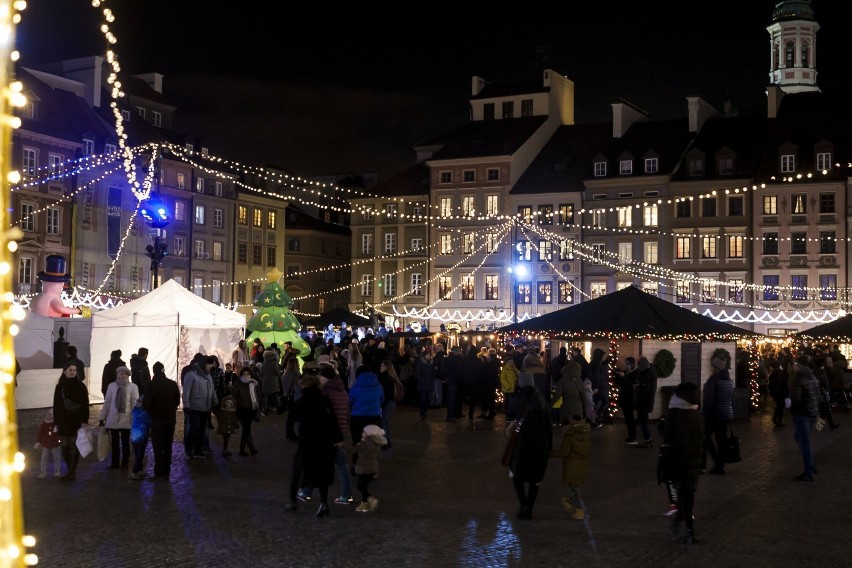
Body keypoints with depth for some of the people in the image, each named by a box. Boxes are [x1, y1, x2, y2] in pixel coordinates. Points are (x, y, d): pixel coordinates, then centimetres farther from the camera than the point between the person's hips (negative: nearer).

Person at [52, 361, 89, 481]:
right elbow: (56, 405, 9)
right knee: (65, 447, 5)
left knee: (74, 446, -3)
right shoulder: (59, 387, 6)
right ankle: (70, 471, 16)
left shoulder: (80, 386, -3)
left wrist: (84, 421, -12)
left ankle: (72, 472, 1)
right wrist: (56, 423, 8)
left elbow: (85, 405, -5)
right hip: (63, 421, 3)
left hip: (76, 421, -3)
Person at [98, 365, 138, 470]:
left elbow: (135, 404, -5)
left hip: (126, 420, -2)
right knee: (115, 443, 9)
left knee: (125, 443, 8)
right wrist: (102, 417, 7)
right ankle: (115, 463, 19)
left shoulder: (133, 387, -5)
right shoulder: (112, 386, 2)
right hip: (113, 419, 2)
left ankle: (125, 463, 19)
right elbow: (107, 402, 5)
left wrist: (135, 418, -8)